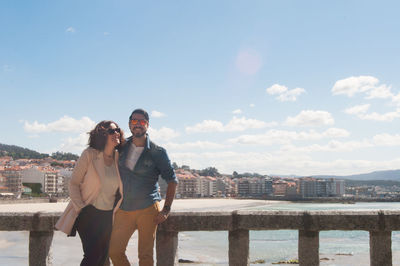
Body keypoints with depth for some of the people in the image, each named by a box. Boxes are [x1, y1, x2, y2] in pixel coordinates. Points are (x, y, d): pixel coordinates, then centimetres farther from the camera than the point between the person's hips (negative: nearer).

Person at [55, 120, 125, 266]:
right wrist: (80, 208, -13)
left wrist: (114, 210, 9)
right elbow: (73, 184, -7)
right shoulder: (89, 154, -10)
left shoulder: (119, 157, 2)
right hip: (88, 214, -5)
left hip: (107, 216, 5)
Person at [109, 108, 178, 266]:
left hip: (148, 210, -3)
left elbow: (172, 180, 1)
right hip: (123, 210, 4)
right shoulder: (122, 148, 7)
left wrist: (166, 209, -6)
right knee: (114, 251, 1)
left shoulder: (157, 152, -3)